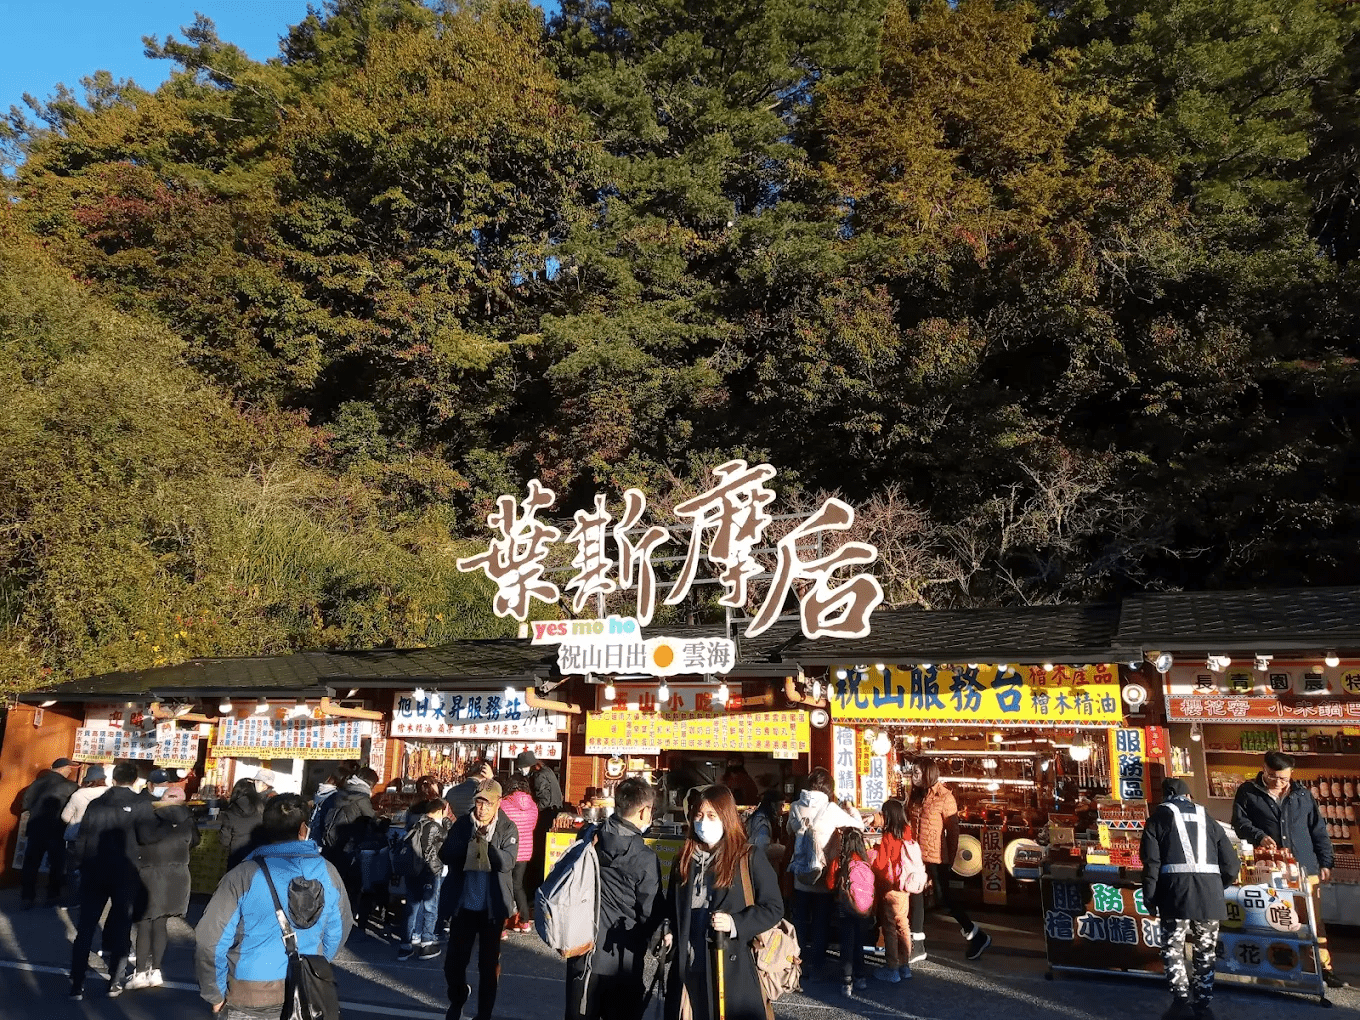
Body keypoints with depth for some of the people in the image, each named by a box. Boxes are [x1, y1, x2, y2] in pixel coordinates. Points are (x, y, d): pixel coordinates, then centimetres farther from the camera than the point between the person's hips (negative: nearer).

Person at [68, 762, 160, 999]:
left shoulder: (96, 804, 6)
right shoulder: (141, 804, -6)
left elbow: (81, 840, 6)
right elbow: (147, 836, -12)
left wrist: (83, 864, 17)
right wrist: (157, 822, 6)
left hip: (94, 873, 3)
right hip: (125, 874, -3)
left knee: (85, 929, 9)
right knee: (121, 927, 9)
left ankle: (77, 985, 7)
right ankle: (115, 982, 12)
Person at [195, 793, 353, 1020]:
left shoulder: (243, 876, -14)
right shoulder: (328, 872, -4)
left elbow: (209, 941, -14)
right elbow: (338, 931, 8)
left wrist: (216, 993, 0)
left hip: (249, 1001, -3)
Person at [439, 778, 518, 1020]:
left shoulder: (508, 828, -8)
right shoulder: (462, 824, -2)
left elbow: (507, 862, -20)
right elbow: (445, 855, -9)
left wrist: (484, 842, -28)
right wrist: (470, 841, -23)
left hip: (493, 907, -2)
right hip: (464, 903, 2)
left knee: (489, 964, 10)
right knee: (454, 961, 9)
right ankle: (457, 1000, 39)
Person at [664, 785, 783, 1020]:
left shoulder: (749, 859, -3)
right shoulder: (684, 859, 12)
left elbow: (773, 907, -5)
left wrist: (736, 924, -17)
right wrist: (668, 932, 2)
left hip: (732, 969, -4)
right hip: (687, 968, 5)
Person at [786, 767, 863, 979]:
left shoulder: (795, 808, -4)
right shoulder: (830, 809, -16)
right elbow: (859, 825, -4)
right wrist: (851, 810, 14)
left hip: (801, 876, 4)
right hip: (822, 877, -3)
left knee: (801, 922, 15)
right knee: (821, 924, 9)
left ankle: (801, 964, 24)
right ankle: (816, 968, 14)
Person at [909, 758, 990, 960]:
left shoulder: (944, 797, -12)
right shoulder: (916, 795, 7)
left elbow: (953, 830, -10)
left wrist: (950, 858, -9)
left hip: (936, 857, -7)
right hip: (917, 856, 7)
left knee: (944, 897, 2)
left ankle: (977, 936, 19)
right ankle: (917, 946, 18)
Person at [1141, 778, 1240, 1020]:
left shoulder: (1159, 817, 9)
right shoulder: (1208, 820, 19)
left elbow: (1151, 861, -2)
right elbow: (1231, 864, 14)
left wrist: (1149, 897, 3)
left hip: (1177, 889, -3)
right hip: (1210, 889, 4)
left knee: (1173, 950, 4)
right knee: (1205, 951, 15)